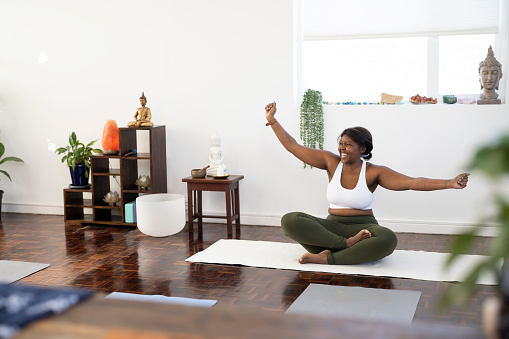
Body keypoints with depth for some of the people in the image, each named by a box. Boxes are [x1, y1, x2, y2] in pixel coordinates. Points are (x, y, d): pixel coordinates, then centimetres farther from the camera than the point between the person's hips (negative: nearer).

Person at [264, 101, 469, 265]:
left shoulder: (374, 172, -3)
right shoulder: (331, 162, 4)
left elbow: (412, 182, -13)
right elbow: (292, 146, 7)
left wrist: (449, 183, -25)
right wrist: (272, 120, 7)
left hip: (362, 227, -2)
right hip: (333, 226, 2)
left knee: (388, 239, -38)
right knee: (289, 221, -24)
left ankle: (327, 258, -29)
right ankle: (347, 245, -29)